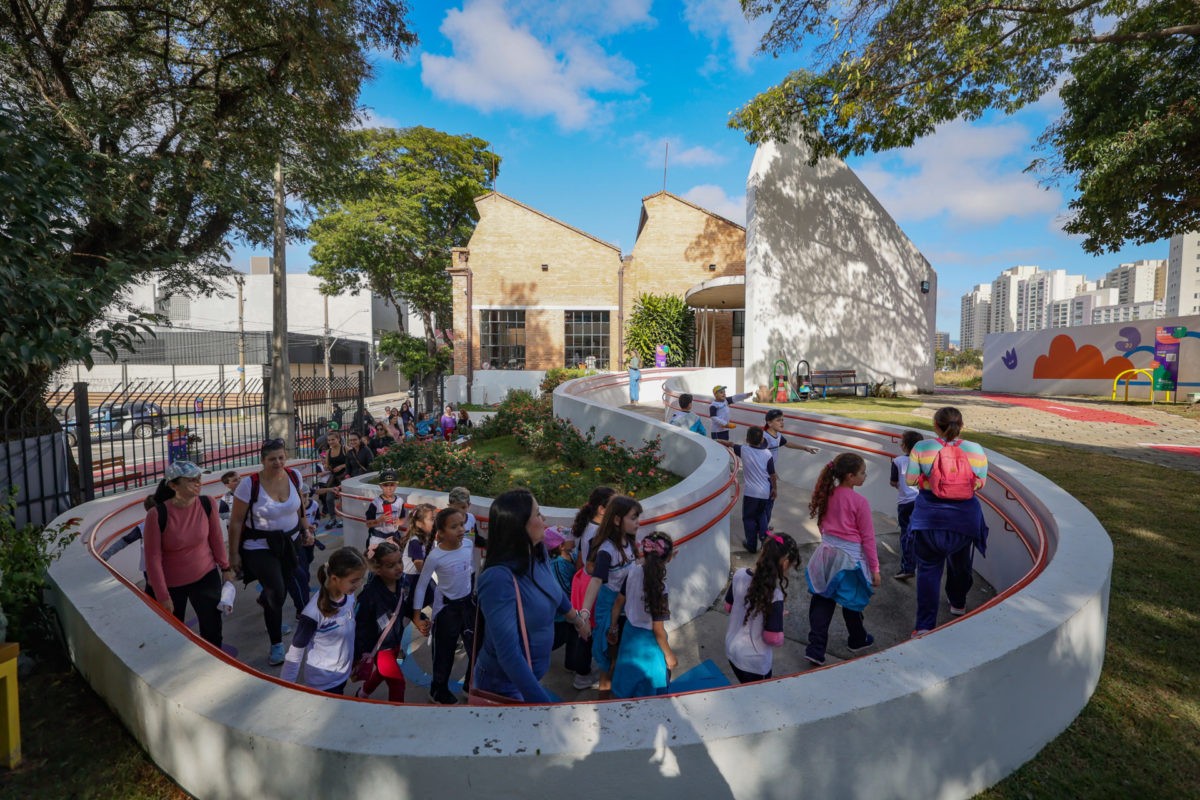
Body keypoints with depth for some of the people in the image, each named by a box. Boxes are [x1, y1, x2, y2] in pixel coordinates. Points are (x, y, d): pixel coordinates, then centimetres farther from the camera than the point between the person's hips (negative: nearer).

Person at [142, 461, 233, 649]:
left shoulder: (207, 504, -15)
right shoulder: (157, 515, -23)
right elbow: (153, 558, -16)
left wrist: (225, 568, 6)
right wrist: (162, 596, -13)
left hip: (206, 577, 2)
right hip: (171, 584, -2)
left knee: (212, 631, 7)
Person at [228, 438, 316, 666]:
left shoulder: (294, 476, -7)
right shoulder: (250, 484, -19)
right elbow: (236, 521, -11)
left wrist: (306, 530, 7)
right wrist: (233, 553, -7)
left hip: (289, 542, 4)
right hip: (260, 547, -4)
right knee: (276, 593, -8)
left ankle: (264, 600, 54)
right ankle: (276, 645, 13)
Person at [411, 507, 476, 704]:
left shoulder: (468, 545, -11)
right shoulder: (435, 556, -24)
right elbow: (421, 586, -15)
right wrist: (417, 616, -14)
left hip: (468, 602, 5)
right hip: (446, 607, -5)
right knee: (445, 651, 12)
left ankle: (471, 683, 38)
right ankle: (439, 691, 37)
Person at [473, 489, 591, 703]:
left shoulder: (538, 555, -8)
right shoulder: (499, 578, -32)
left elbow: (556, 593, 12)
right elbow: (508, 654, -33)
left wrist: (578, 621, 27)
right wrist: (542, 701, -33)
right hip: (504, 683, -7)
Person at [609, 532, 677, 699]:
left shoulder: (633, 571, -13)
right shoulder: (659, 587, -29)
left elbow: (618, 603, 0)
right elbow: (658, 629, -21)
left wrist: (613, 628, 15)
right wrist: (669, 654, -6)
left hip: (629, 633, 6)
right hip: (647, 642, -5)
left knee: (627, 681, 26)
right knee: (648, 693, 18)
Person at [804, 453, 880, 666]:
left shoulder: (828, 495, -2)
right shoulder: (859, 502, -17)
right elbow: (867, 537, -11)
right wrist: (875, 569, -2)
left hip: (826, 553, 5)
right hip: (849, 557, -4)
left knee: (822, 602, 9)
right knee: (851, 602, 18)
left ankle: (815, 649, 8)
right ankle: (858, 640, 42)